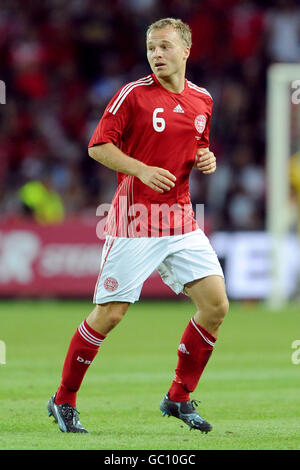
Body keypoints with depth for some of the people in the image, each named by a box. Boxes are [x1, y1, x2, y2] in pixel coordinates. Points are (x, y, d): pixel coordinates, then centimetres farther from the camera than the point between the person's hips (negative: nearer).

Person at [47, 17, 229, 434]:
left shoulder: (202, 99, 10)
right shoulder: (133, 94, -7)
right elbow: (98, 146, -7)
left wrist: (206, 159, 1)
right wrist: (142, 170, -20)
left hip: (181, 220, 5)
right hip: (135, 218, -5)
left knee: (216, 305, -4)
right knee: (109, 314, -5)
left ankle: (179, 397, 12)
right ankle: (64, 400, 11)